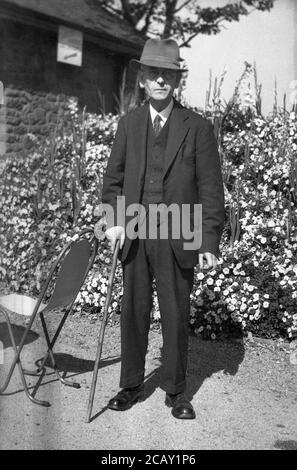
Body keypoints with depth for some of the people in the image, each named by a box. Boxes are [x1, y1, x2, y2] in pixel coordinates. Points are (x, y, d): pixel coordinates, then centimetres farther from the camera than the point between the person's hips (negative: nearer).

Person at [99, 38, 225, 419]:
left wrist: (210, 242, -7)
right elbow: (113, 177, 12)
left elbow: (210, 188, -2)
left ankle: (176, 390, 23)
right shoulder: (128, 124, 9)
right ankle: (131, 385, 25)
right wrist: (113, 220, -2)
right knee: (132, 312, 10)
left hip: (178, 238, -2)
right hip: (133, 235, 3)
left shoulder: (198, 127, 0)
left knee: (176, 315, 7)